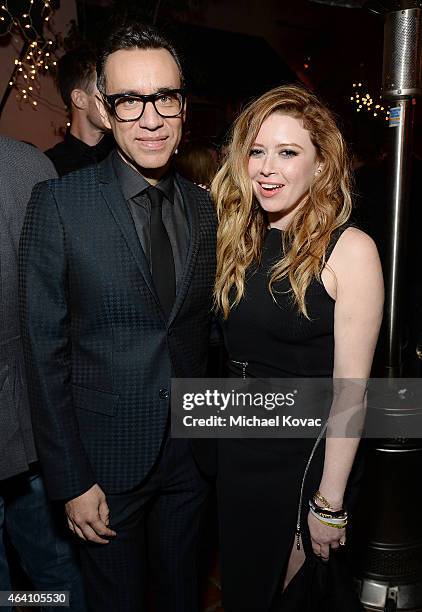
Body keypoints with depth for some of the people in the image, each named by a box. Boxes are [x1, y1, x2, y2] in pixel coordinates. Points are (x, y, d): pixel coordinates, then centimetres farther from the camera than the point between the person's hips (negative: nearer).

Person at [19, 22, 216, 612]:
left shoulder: (205, 206, 0)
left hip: (191, 453, 4)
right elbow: (45, 351, -12)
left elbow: (208, 328, 6)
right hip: (106, 458, -3)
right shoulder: (58, 203, -12)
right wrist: (71, 480, -10)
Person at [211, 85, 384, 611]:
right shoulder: (239, 238, 0)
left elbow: (350, 389, -16)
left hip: (305, 454, -5)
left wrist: (330, 503, -13)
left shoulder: (349, 248, -17)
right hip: (236, 449, 5)